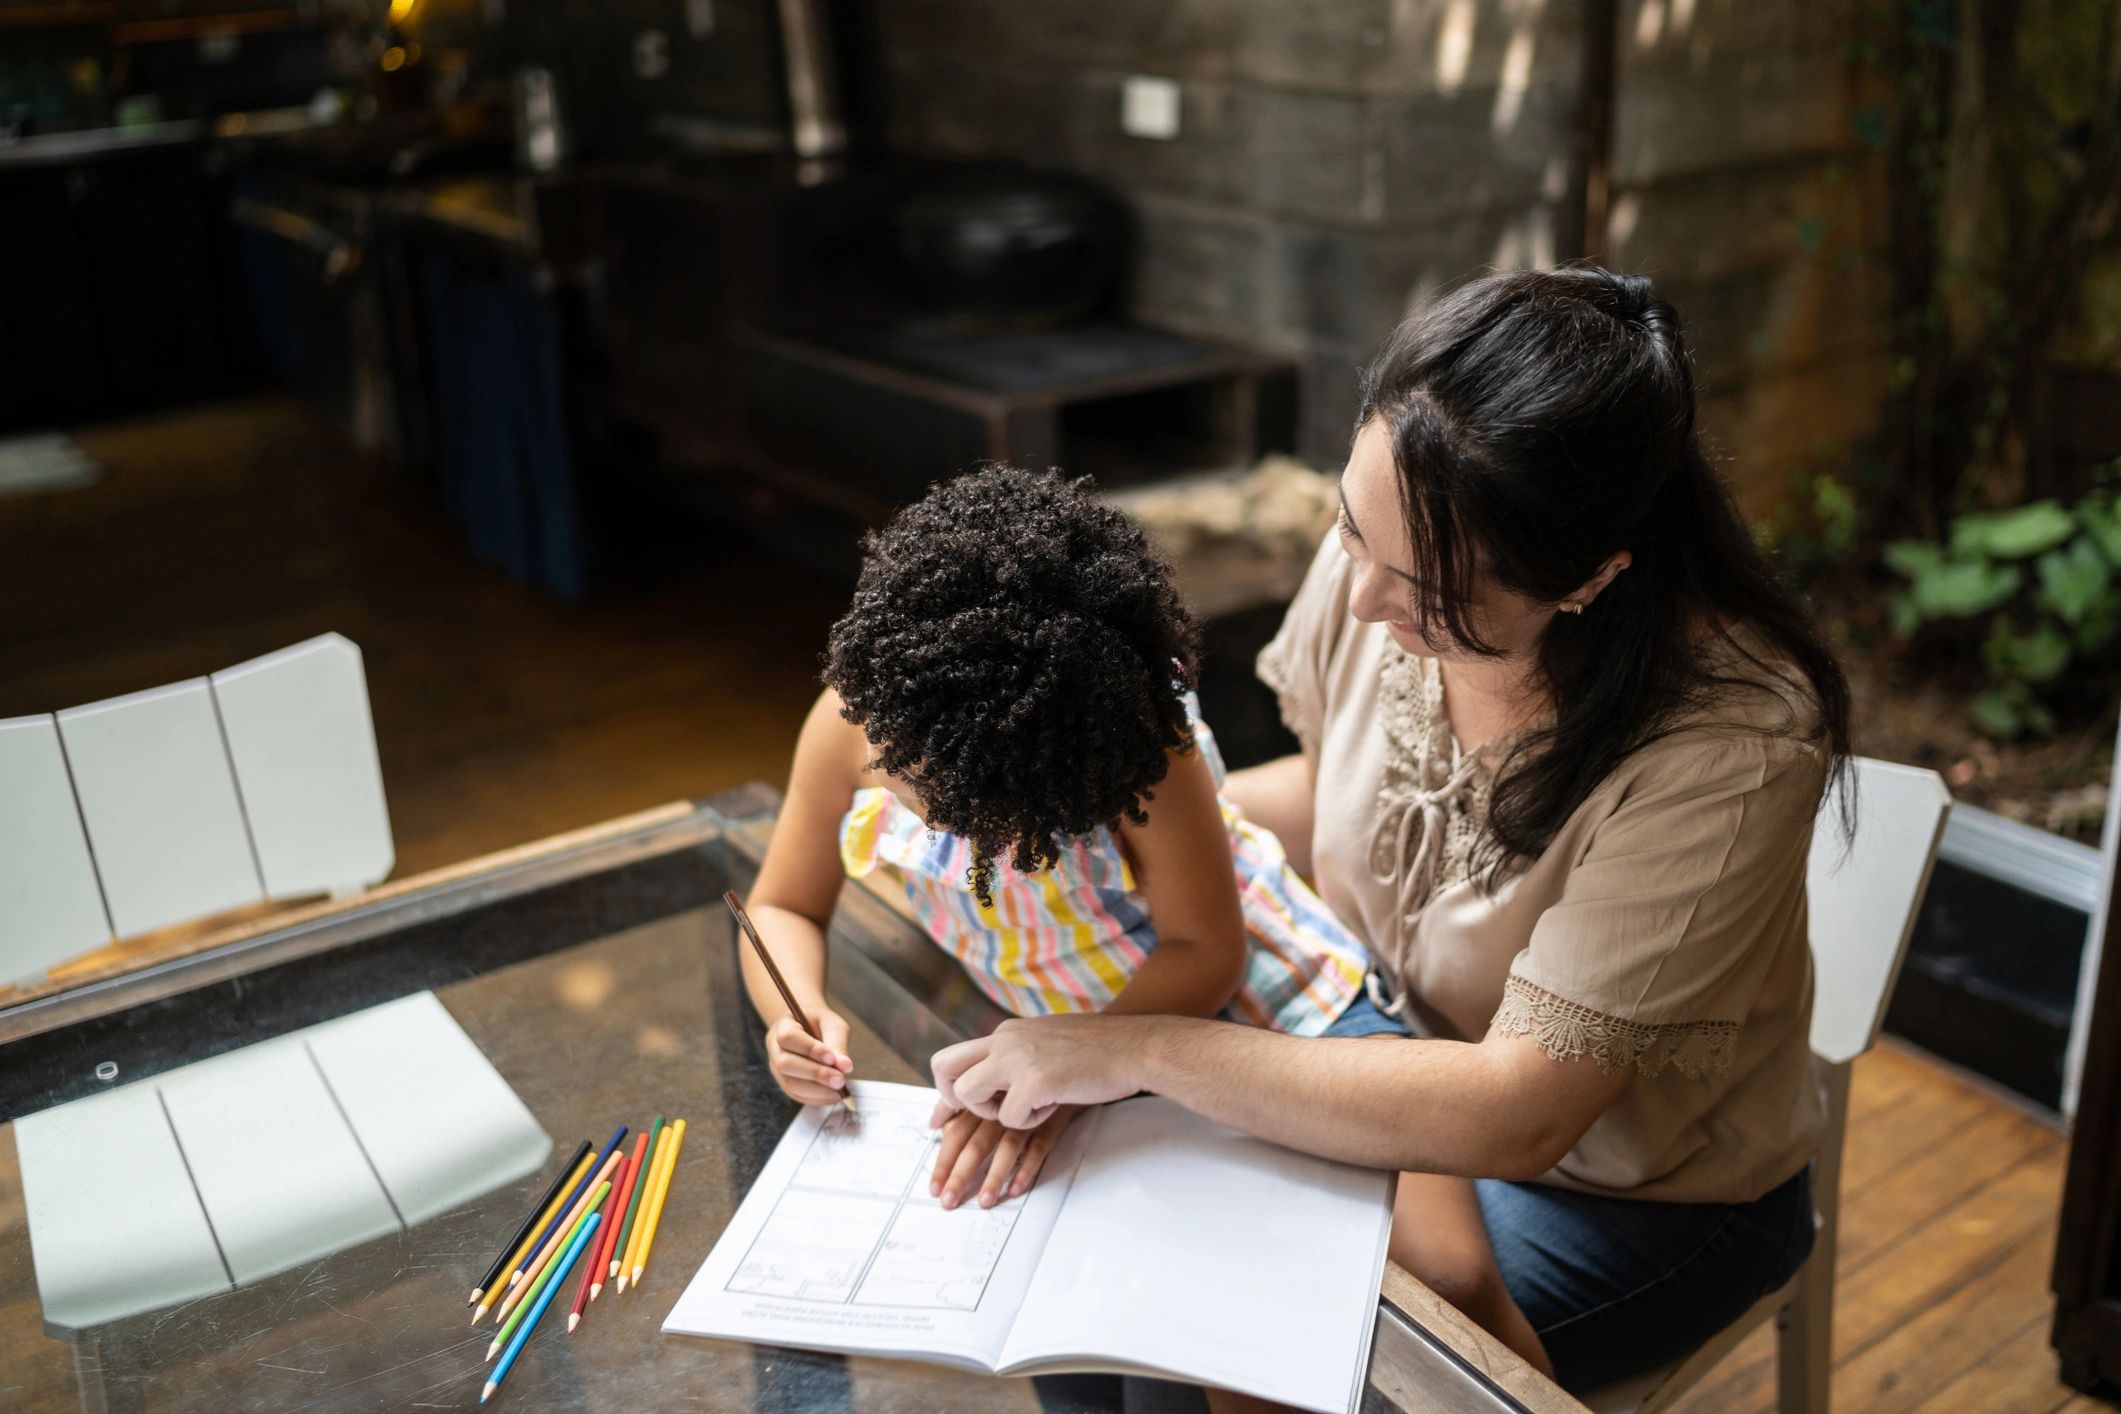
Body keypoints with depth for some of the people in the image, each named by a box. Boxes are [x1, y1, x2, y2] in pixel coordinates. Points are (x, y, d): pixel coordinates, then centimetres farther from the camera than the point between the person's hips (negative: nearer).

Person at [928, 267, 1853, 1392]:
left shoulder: (1730, 748, -32)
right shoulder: (1381, 551, -17)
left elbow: (1510, 1118, -31)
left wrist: (1142, 1049, -33)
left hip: (1644, 1194, -5)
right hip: (1414, 1038, 5)